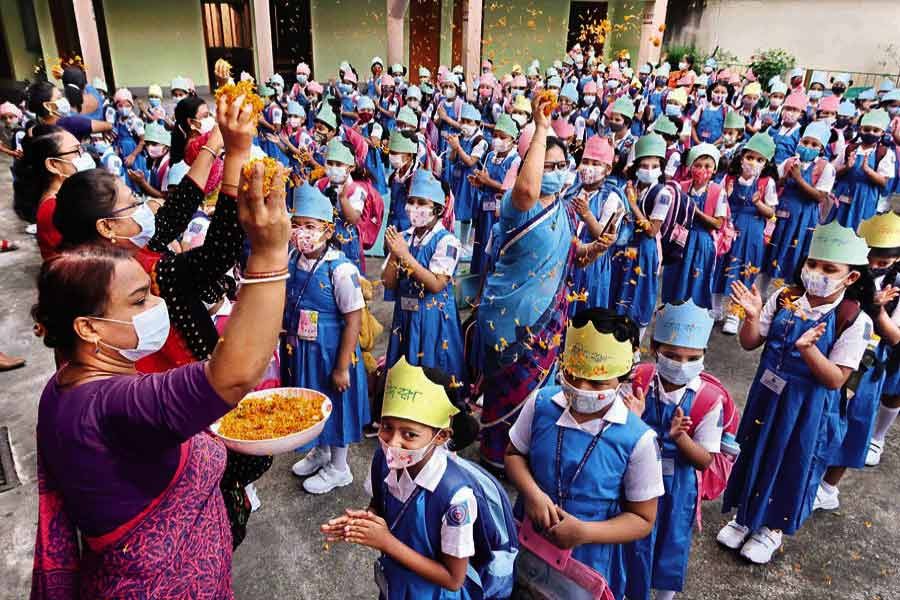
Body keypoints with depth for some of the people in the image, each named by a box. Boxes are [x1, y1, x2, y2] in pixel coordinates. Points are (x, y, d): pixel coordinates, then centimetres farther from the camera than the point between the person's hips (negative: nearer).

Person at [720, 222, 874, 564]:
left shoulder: (854, 321, -17)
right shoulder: (785, 299, -7)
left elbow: (835, 380, -18)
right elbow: (750, 344, -2)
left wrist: (809, 348, -34)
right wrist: (753, 317, -21)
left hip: (808, 409, -3)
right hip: (767, 395, 3)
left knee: (792, 467, 14)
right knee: (754, 454, 18)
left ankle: (773, 528, 39)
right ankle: (745, 515, 42)